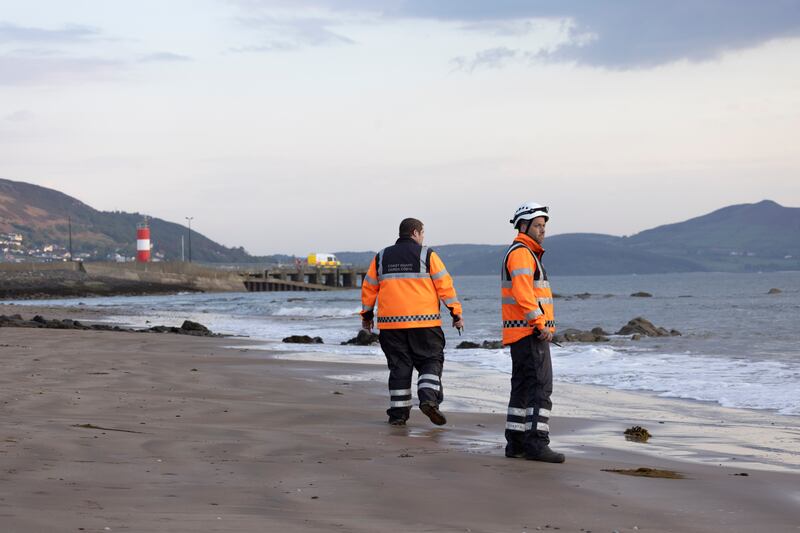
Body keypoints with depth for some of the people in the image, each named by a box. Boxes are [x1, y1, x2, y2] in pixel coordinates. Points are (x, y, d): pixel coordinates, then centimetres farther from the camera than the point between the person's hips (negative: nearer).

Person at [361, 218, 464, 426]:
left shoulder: (381, 258, 10)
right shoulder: (427, 255, 0)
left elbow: (368, 288, 14)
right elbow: (445, 285, -3)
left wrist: (366, 315, 25)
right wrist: (456, 314, 2)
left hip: (391, 323, 3)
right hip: (424, 323, -3)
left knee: (399, 366, 8)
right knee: (431, 361, 6)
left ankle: (398, 412, 6)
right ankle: (429, 399, -15)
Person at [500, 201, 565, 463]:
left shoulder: (527, 254, 22)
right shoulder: (521, 253, -12)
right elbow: (523, 294, -23)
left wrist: (544, 325, 19)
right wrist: (541, 324, -23)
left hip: (528, 332, 11)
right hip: (528, 332, -11)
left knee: (523, 387, 12)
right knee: (540, 385, -13)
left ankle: (516, 443, 14)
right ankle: (536, 443, -16)